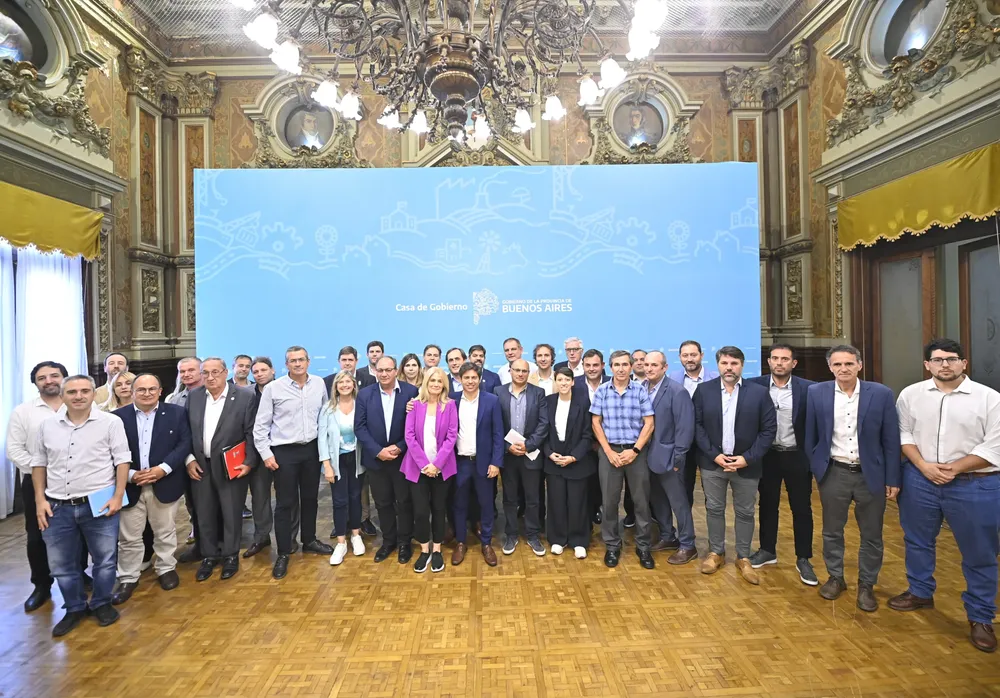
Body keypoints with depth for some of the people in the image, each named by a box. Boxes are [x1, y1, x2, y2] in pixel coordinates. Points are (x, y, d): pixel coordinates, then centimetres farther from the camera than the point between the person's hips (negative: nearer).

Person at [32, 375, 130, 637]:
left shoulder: (111, 422, -8)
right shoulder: (47, 426, 4)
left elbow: (122, 460, -7)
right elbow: (39, 463, 11)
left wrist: (118, 496, -11)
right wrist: (40, 500, 4)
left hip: (99, 504, -3)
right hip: (57, 506, 4)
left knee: (105, 559, 9)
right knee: (61, 564, 15)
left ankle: (101, 604, 30)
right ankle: (75, 608, 34)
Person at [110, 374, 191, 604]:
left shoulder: (176, 413, -2)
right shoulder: (118, 417, -2)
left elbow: (185, 443, -6)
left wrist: (163, 468, -16)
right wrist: (130, 474, -14)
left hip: (165, 483, 0)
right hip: (130, 486, 0)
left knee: (165, 532, 14)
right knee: (128, 536, 9)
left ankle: (166, 569, 30)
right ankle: (128, 578, 25)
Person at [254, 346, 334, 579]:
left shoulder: (319, 384, 0)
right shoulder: (273, 388, -8)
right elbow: (260, 425, -4)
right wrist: (266, 454, -8)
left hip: (312, 449, 3)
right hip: (284, 452, -3)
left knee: (310, 498, 16)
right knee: (285, 503, 4)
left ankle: (309, 540, 35)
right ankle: (283, 554, 18)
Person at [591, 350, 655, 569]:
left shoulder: (641, 391, -1)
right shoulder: (601, 391, 0)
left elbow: (649, 424, -2)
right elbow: (596, 423, 1)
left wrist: (635, 450, -9)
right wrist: (609, 452, -6)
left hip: (636, 451, 0)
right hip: (609, 451, 0)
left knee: (641, 500, 7)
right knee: (610, 501, 8)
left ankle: (643, 546, 24)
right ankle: (612, 545, 24)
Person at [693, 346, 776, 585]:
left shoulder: (759, 392, -5)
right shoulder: (704, 390, -3)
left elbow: (769, 428, -5)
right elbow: (697, 425, -3)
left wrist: (748, 458, -13)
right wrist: (714, 455, -12)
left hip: (746, 464, 0)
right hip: (712, 462, 1)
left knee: (745, 512, 13)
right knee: (714, 509, 12)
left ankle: (743, 558, 30)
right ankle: (716, 553, 30)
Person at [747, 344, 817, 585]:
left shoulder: (807, 388, -8)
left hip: (797, 456, -1)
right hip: (767, 454, 1)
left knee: (802, 509, 9)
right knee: (767, 505, 14)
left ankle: (803, 559, 25)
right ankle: (767, 550, 31)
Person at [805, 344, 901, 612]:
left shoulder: (881, 394, -7)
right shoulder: (816, 393, -5)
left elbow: (891, 440, -3)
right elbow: (811, 436, 3)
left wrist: (893, 479, -3)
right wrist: (813, 469, 5)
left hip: (871, 474, 0)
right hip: (834, 473, 0)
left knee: (871, 535, 12)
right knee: (832, 531, 14)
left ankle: (866, 585, 31)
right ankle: (835, 578, 34)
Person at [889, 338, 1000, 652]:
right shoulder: (911, 394, 2)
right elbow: (903, 433, 3)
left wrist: (954, 468, -15)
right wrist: (924, 466, -10)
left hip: (974, 485, -2)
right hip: (919, 480, 2)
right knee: (917, 541, 16)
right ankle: (920, 592, 36)